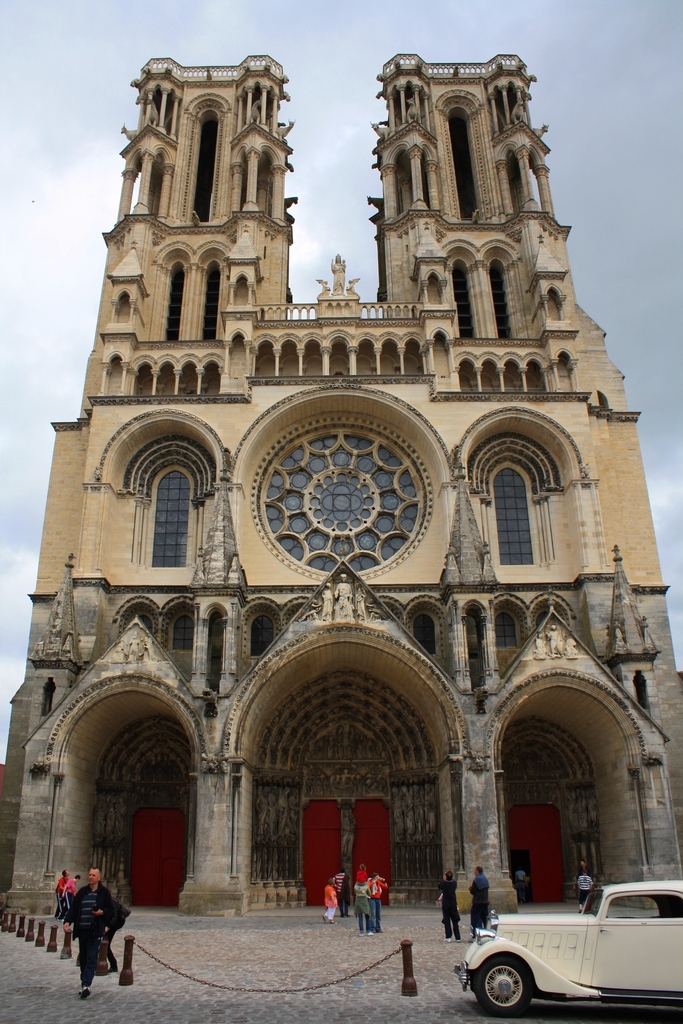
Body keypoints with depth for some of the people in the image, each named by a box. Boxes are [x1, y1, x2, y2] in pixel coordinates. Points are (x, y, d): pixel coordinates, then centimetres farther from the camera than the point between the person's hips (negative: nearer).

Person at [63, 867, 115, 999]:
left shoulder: (104, 892, 0)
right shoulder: (82, 891, 10)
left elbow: (111, 910, 3)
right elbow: (73, 908, 9)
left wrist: (102, 912, -16)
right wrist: (68, 921, -5)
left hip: (96, 930, -4)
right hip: (82, 929, 4)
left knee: (91, 958, -10)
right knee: (83, 957, 11)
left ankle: (86, 985, -13)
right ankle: (85, 985, 23)